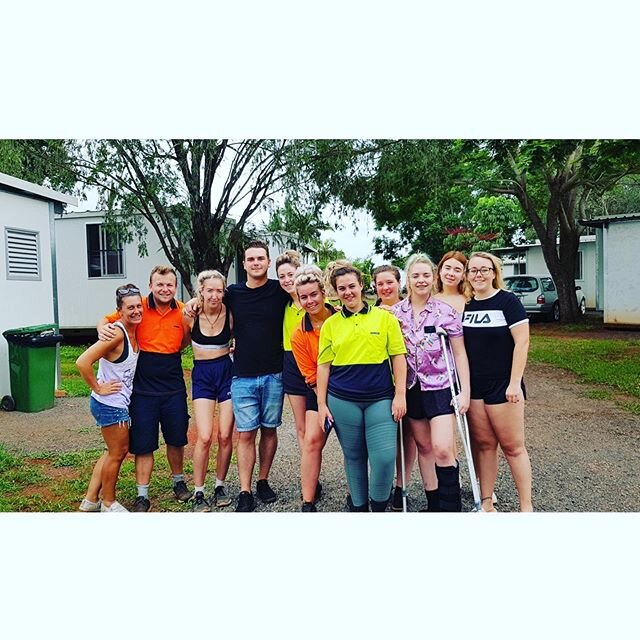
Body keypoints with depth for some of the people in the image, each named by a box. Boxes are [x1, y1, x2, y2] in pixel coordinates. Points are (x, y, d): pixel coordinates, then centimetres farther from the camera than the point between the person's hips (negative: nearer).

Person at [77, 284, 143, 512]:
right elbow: (83, 362, -29)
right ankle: (109, 503, 27)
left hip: (119, 403, 9)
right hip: (110, 404, -9)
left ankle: (90, 500, 34)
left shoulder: (133, 330, 1)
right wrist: (98, 388, -19)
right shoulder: (116, 333, -24)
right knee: (118, 452, 7)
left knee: (114, 451, 21)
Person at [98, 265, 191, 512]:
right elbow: (107, 319, 0)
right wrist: (103, 327, -19)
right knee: (143, 444, 6)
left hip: (173, 387, 2)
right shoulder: (139, 307, -9)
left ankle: (179, 481, 38)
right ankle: (142, 495, 21)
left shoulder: (182, 311, -2)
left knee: (176, 439, 16)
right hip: (143, 388, -2)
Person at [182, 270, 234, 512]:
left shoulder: (230, 314, -8)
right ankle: (198, 492, 9)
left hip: (227, 372, 1)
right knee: (204, 437, -8)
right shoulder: (190, 315, -8)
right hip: (202, 375, 0)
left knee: (225, 436, 3)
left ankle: (220, 487, 23)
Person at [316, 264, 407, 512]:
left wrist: (400, 395, -3)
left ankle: (379, 505, 19)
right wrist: (321, 403, 2)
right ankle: (358, 505, 30)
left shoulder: (384, 317, 2)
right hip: (342, 400, 1)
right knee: (354, 457, 12)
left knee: (385, 456, -6)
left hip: (381, 398, -1)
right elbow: (324, 364, 6)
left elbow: (398, 357, 2)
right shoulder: (330, 324, 5)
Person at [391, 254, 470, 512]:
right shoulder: (395, 312, 2)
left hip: (440, 387, -3)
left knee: (443, 449, -12)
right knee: (423, 447, 12)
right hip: (412, 388, 4)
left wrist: (465, 391, -7)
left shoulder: (446, 312, -6)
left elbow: (459, 354, -3)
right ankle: (433, 502, 25)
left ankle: (451, 507, 4)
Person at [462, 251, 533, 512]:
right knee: (483, 444, 11)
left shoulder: (507, 301, -6)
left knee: (512, 446, 2)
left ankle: (526, 507, 14)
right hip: (474, 386, 5)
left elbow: (521, 343, -11)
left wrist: (515, 383, -15)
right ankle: (485, 502, 21)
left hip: (502, 385, -4)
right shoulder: (465, 305, 8)